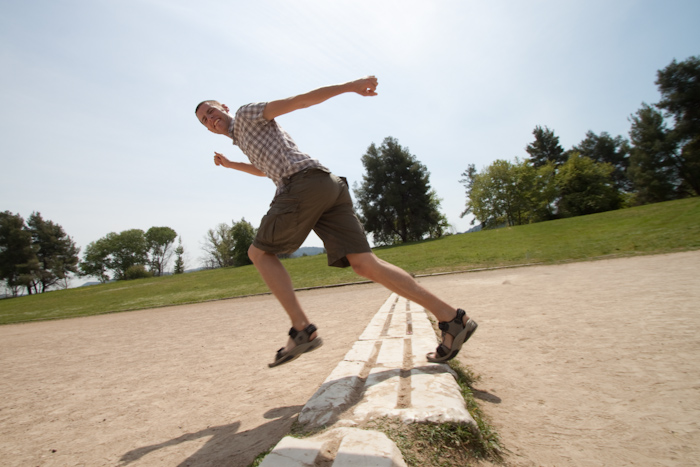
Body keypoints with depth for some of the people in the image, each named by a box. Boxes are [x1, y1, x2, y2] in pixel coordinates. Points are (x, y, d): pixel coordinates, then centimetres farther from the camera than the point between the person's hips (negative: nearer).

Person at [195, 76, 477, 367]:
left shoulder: (247, 113, 16)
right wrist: (231, 165, 61)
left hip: (305, 184, -8)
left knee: (259, 253, 6)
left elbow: (297, 100, 3)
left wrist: (348, 86, -6)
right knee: (364, 264, -5)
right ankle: (452, 319, -11)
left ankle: (302, 330, -4)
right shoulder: (243, 141, 41)